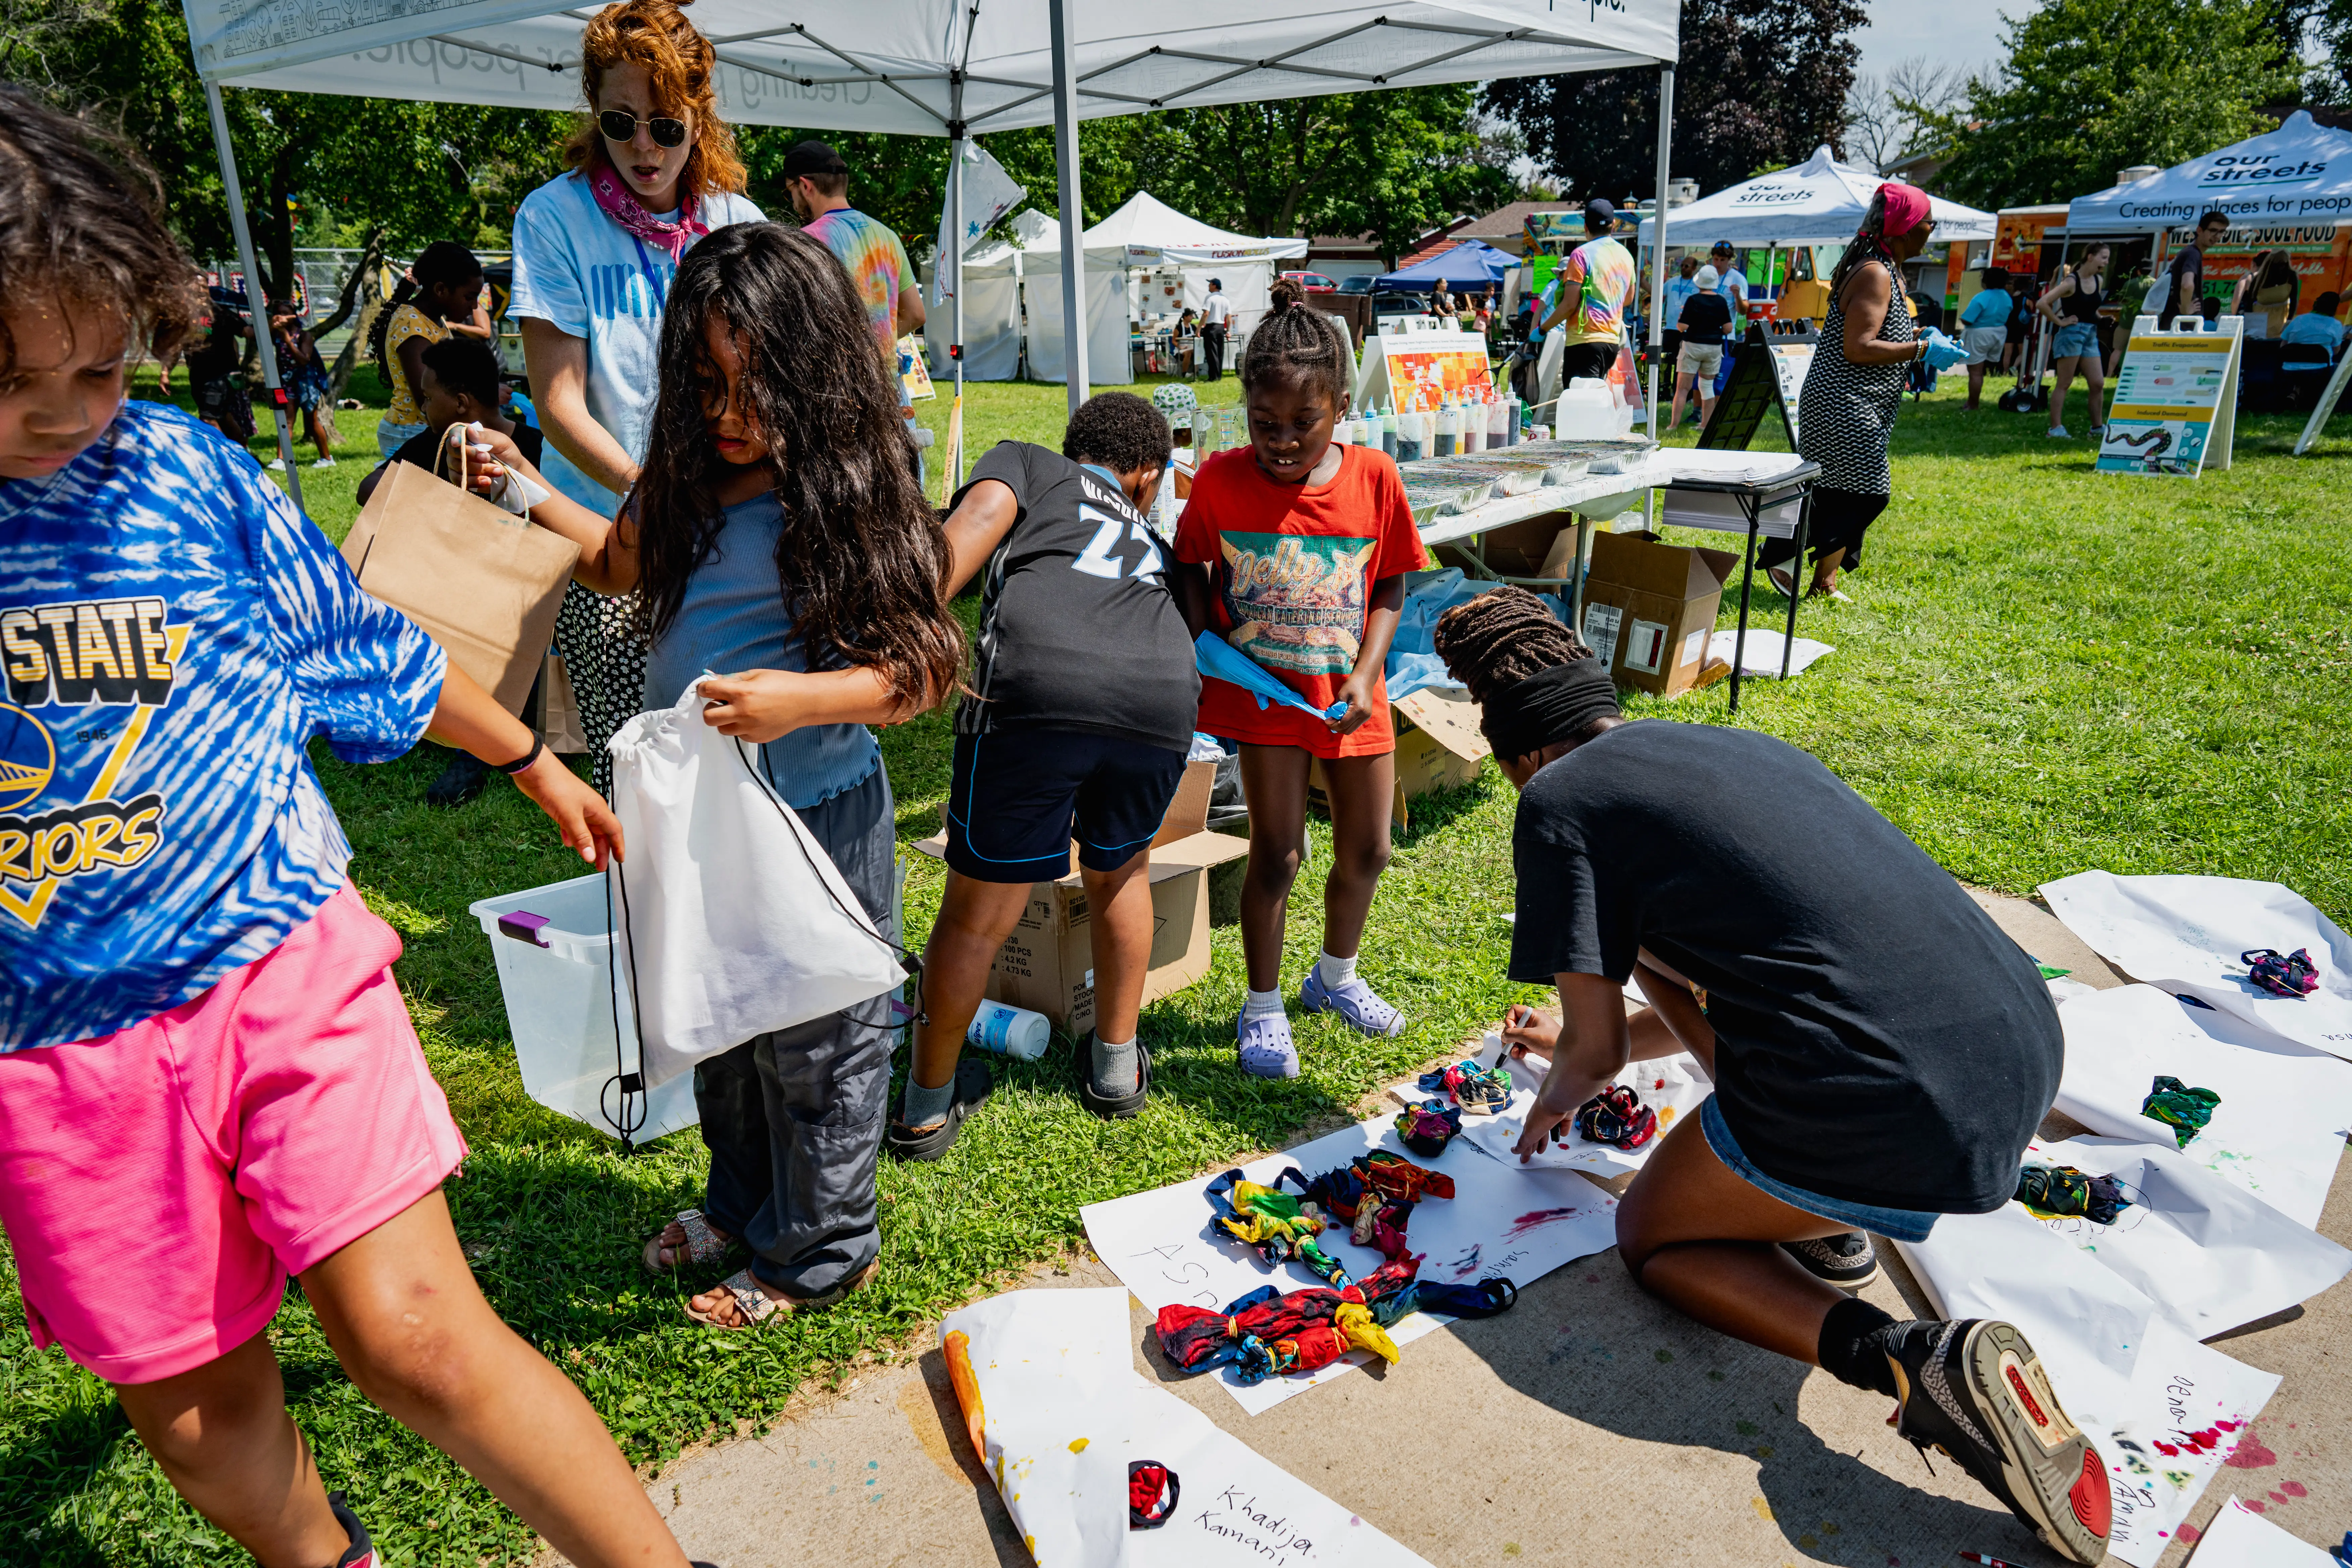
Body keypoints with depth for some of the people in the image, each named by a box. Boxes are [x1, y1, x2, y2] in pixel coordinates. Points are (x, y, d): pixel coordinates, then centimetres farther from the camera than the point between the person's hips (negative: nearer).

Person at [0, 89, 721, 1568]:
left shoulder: (176, 466, -5)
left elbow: (367, 651, 8)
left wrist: (535, 761, 18)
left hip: (284, 974, -2)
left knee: (413, 1334, -11)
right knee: (192, 1410, 15)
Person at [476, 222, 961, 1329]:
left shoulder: (851, 502, -18)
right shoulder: (684, 481, 2)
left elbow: (921, 670, -21)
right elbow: (620, 563, 23)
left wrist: (802, 700, -35)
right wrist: (531, 496, 12)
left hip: (817, 816, -7)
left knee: (813, 1039, 9)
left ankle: (821, 1249, 32)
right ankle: (742, 1200, 47)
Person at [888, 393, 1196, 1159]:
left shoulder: (1026, 461, 28)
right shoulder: (1147, 535, 38)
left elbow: (981, 514, 5)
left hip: (1037, 684, -3)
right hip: (1164, 695, 4)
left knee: (979, 915, 11)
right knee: (1119, 873, 30)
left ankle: (927, 1104, 28)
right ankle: (1117, 1067, 42)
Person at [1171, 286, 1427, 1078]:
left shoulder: (1374, 477, -10)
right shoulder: (1220, 479, -12)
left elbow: (1391, 586, 0)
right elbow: (1189, 564, 4)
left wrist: (1365, 674, -11)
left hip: (1350, 695, 3)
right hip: (1264, 689, -2)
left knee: (1367, 851, 12)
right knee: (1276, 854, -3)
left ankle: (1337, 975, 40)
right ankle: (1263, 1007, 19)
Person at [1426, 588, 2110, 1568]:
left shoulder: (1559, 799, 1)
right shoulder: (1738, 746, 24)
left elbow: (1597, 1052, 3)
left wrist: (1560, 1093, 28)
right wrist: (1577, 1044, 47)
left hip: (1892, 1120, -8)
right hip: (2028, 1048, 9)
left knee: (1652, 1238, 21)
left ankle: (1916, 1364, -5)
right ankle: (1821, 1222, 23)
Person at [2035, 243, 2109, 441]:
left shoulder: (2099, 280, 12)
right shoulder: (2071, 282, -11)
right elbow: (2042, 303, -19)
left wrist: (2096, 314, 11)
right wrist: (2060, 322, -13)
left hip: (2091, 336, 7)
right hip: (2072, 334, -7)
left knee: (2097, 385, 4)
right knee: (2064, 384, -4)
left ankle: (2097, 428, 11)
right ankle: (2056, 428, -2)